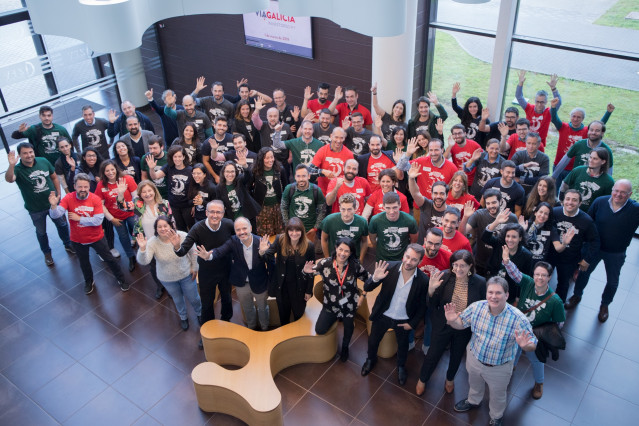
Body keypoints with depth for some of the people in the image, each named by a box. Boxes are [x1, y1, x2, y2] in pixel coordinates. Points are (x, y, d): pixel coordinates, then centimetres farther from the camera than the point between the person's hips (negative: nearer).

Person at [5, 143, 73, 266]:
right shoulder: (18, 169, -21)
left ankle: (68, 244, 49)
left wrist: (58, 194, 3)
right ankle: (47, 253, 43)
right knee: (41, 232, 19)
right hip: (36, 209, -2)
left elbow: (54, 177, 3)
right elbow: (9, 179, -44)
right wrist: (11, 165, -62)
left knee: (62, 224, 22)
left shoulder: (43, 161, -11)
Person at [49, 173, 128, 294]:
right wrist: (54, 206, -47)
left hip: (96, 238, -2)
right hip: (78, 240, 2)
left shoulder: (95, 199, -19)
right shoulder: (68, 198, -15)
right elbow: (55, 215, -26)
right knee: (84, 262, 23)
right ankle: (89, 282, 49)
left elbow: (98, 220, -25)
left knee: (109, 259, 11)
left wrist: (79, 218, -22)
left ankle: (121, 280, 33)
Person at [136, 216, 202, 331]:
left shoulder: (183, 236, -26)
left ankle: (199, 313, 52)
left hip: (186, 275, -1)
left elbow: (193, 252, -10)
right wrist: (142, 248, -53)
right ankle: (183, 317, 56)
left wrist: (194, 268, -3)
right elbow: (143, 261, -35)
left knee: (193, 298, 18)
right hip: (167, 279, 1)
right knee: (177, 299, 26)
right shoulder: (152, 242, -25)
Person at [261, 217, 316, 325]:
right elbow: (269, 255, -17)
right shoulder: (280, 240, -15)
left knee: (299, 315, 19)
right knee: (283, 315, 23)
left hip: (299, 287, -1)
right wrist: (262, 253, -41)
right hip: (281, 286, 2)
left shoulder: (309, 246, -19)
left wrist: (309, 291, -4)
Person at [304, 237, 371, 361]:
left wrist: (363, 295, -7)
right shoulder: (325, 263, -19)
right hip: (331, 304, 0)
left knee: (348, 327, 19)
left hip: (349, 304, 0)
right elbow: (310, 272, -9)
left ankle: (345, 348, 55)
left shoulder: (355, 266, -18)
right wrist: (306, 271, -31)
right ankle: (336, 319, 30)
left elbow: (368, 279, -3)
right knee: (320, 330, -4)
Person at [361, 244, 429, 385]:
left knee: (402, 345, 26)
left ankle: (401, 366, 57)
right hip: (382, 315, 0)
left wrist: (413, 323, -6)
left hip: (404, 321, 0)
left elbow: (422, 305, -6)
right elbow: (367, 288, -21)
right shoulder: (389, 267, -25)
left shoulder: (423, 280, -23)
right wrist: (375, 279, -41)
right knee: (373, 341, 23)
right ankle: (371, 359, 57)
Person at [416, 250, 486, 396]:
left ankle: (450, 379, 59)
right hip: (443, 326, -1)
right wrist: (431, 290, -34)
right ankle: (422, 380, 49)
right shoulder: (444, 277, -23)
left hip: (464, 329, 1)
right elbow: (432, 305, -16)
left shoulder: (480, 283, -20)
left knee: (457, 357, 27)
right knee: (433, 355, 18)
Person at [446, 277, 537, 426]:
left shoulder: (518, 318, -31)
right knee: (474, 384, 34)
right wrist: (452, 320, -30)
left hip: (499, 368, -2)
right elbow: (461, 324, -7)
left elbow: (532, 344, -22)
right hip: (474, 358, 3)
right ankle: (473, 401, 67)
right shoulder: (476, 307, -22)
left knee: (498, 395, 26)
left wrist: (525, 345, -46)